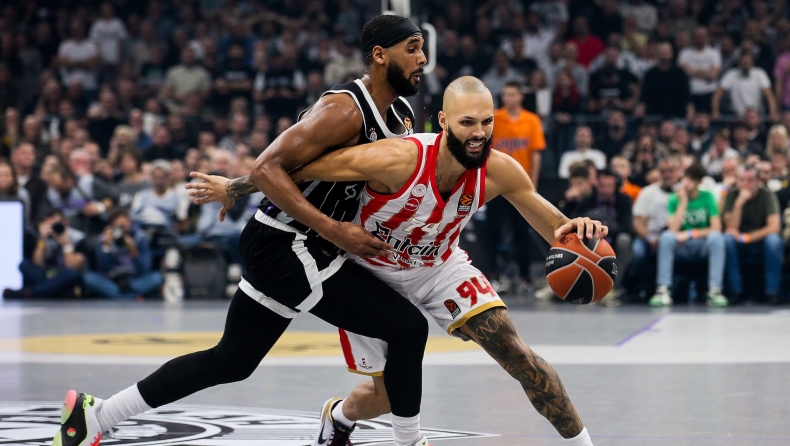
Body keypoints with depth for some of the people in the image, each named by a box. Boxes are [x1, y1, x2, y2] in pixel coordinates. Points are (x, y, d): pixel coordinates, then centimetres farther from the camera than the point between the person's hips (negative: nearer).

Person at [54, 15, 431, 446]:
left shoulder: (395, 115, 9)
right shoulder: (346, 111, -20)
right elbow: (269, 168, -25)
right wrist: (332, 230, -27)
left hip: (276, 246, 10)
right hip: (289, 248, -10)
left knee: (231, 360, 16)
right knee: (408, 327, -10)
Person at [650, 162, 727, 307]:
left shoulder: (707, 197, -3)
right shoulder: (674, 199, -3)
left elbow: (716, 228, -12)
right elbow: (673, 229, -17)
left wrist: (690, 234, -20)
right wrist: (683, 202, -17)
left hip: (703, 246, 0)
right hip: (681, 248, 0)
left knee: (716, 237, -31)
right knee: (666, 236, -30)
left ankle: (714, 291, -33)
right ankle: (663, 290, -32)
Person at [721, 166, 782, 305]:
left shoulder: (767, 196, -9)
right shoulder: (732, 196, -4)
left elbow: (774, 227, -20)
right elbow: (731, 227, -14)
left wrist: (745, 237, -24)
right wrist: (739, 203, -26)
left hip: (763, 245, -1)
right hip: (740, 249, 1)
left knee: (773, 239, -33)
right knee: (727, 238, -29)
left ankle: (772, 292, -25)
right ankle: (735, 292, -25)